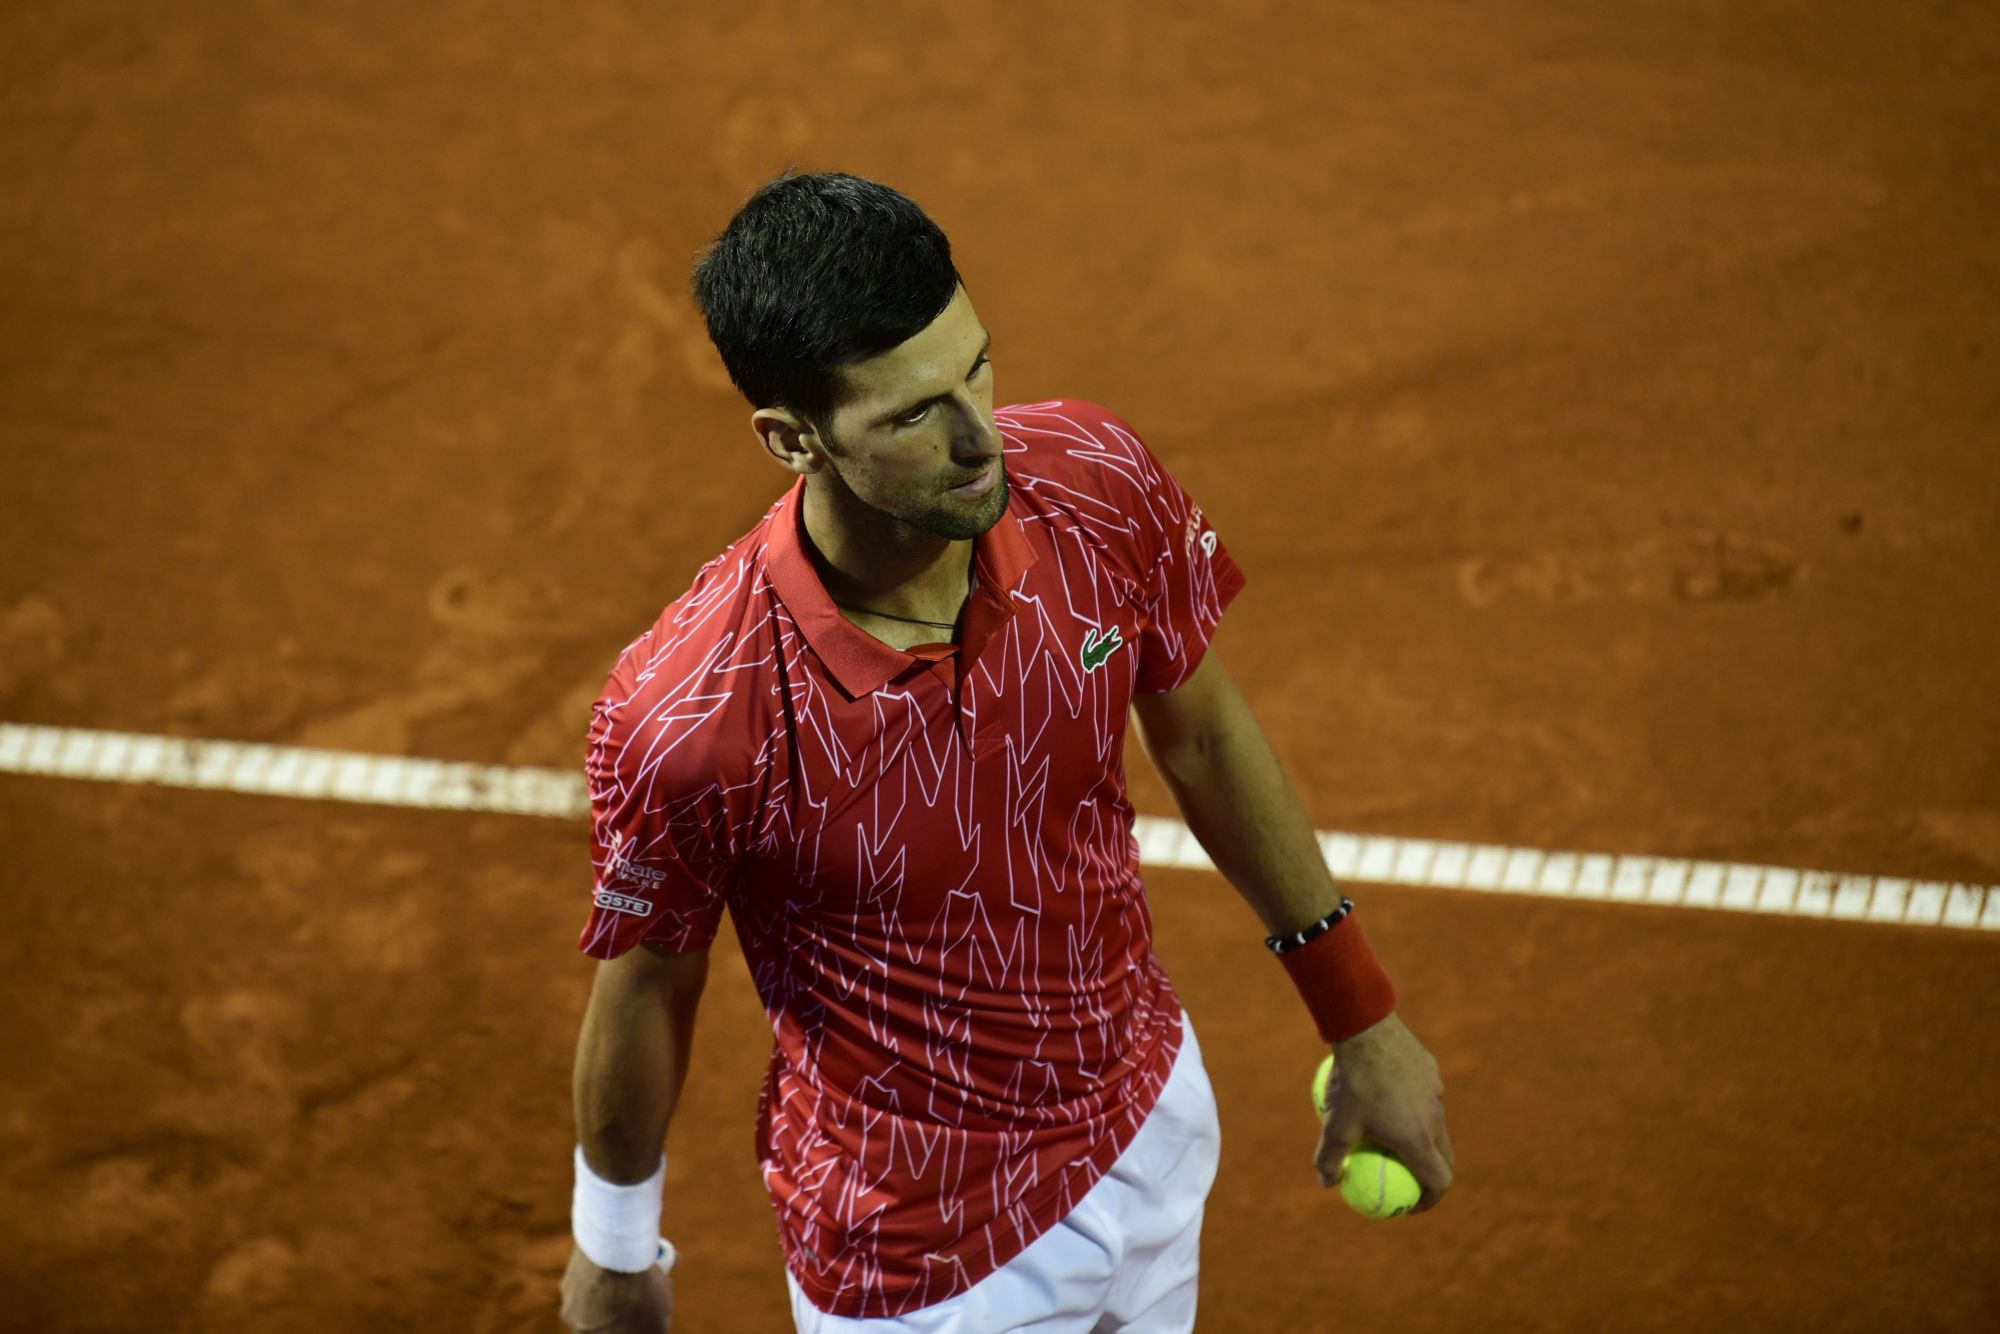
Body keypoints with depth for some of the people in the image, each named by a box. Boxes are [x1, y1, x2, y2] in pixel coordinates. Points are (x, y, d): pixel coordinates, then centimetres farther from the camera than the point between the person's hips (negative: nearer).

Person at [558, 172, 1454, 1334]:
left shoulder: (1097, 483, -19)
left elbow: (1202, 732, 0)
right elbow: (647, 992, -13)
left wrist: (1361, 1016, 8)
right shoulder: (685, 718, -31)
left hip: (1157, 1120, 5)